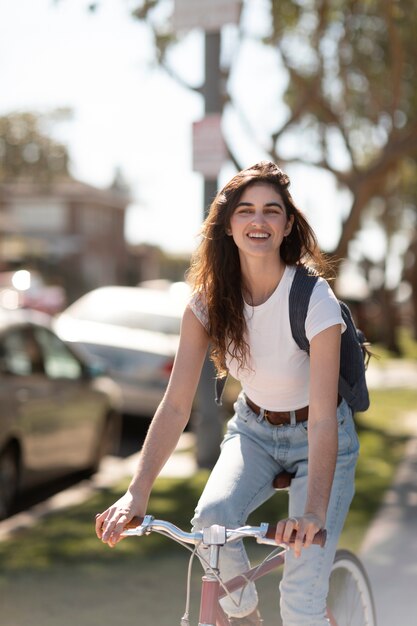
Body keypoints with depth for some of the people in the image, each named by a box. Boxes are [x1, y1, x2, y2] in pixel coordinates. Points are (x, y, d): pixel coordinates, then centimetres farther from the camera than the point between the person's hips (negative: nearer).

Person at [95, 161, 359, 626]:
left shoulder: (314, 300, -27)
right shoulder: (211, 299, -15)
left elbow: (323, 420, -32)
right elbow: (176, 404, -18)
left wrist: (313, 512, -46)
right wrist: (137, 493, -30)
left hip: (314, 437, -3)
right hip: (253, 429, 3)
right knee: (211, 519, -27)